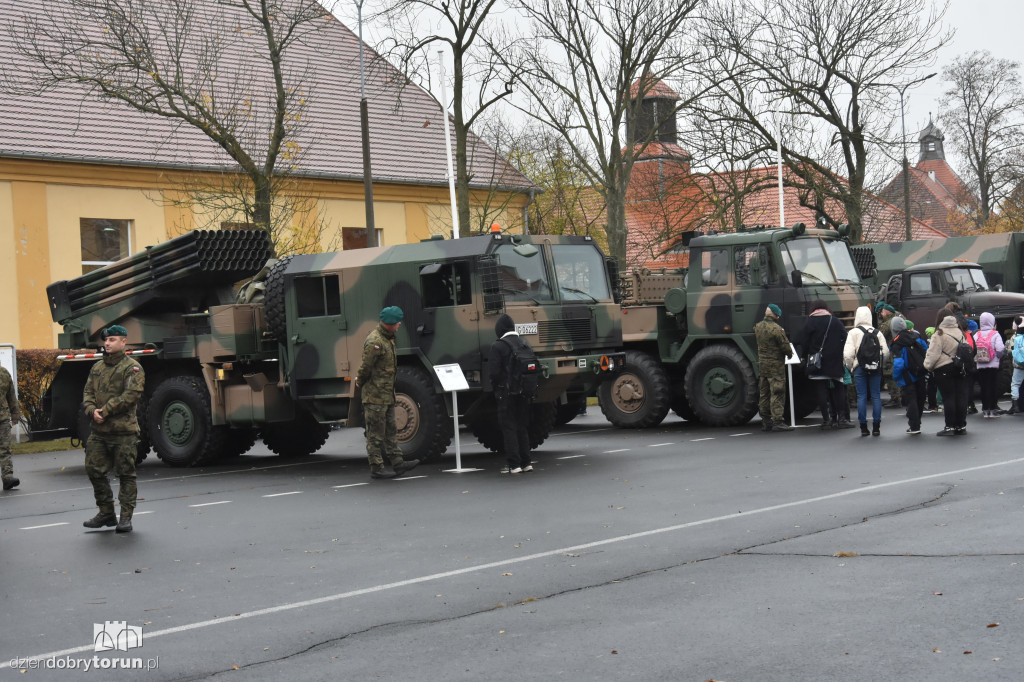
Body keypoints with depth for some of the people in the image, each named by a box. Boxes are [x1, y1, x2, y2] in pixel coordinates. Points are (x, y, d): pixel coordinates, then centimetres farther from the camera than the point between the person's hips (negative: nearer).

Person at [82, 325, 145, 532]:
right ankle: (106, 513, 19)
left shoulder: (132, 367, -4)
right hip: (99, 430, 6)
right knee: (94, 470, 6)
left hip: (123, 431, -6)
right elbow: (88, 392, 13)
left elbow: (131, 395, -15)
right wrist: (92, 410, -8)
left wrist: (106, 410, -17)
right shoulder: (97, 368, 17)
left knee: (126, 474, -1)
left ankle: (126, 517, 6)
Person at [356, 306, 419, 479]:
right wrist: (361, 383, -2)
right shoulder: (375, 342, -21)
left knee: (390, 431, 13)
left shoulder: (387, 338, 12)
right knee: (376, 433, -3)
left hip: (387, 395, 10)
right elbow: (366, 367, -16)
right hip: (375, 395, -10)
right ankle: (376, 468, 2)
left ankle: (397, 463, 19)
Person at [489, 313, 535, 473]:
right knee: (522, 427, 14)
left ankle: (514, 464, -3)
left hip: (506, 393, -6)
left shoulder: (497, 347, -12)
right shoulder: (524, 344, 7)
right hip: (524, 392, 6)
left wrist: (496, 387, 1)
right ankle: (526, 462, 16)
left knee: (508, 428, -1)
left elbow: (493, 371, -16)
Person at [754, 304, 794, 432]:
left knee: (764, 393, 12)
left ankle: (765, 421, 16)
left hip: (761, 364, 7)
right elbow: (785, 346, -13)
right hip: (776, 365, -7)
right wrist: (789, 353, 7)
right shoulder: (776, 329, -18)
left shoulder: (758, 327, 4)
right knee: (777, 393, -5)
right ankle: (777, 421, -8)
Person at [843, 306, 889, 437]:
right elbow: (886, 352, 0)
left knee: (861, 397, 1)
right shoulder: (877, 332, 5)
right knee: (876, 396, 5)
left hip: (860, 368, -2)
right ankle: (876, 427, 4)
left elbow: (848, 354, -10)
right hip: (875, 369, 2)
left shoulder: (854, 332, -4)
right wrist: (879, 364, 12)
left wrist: (851, 367, 6)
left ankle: (863, 427, 1)